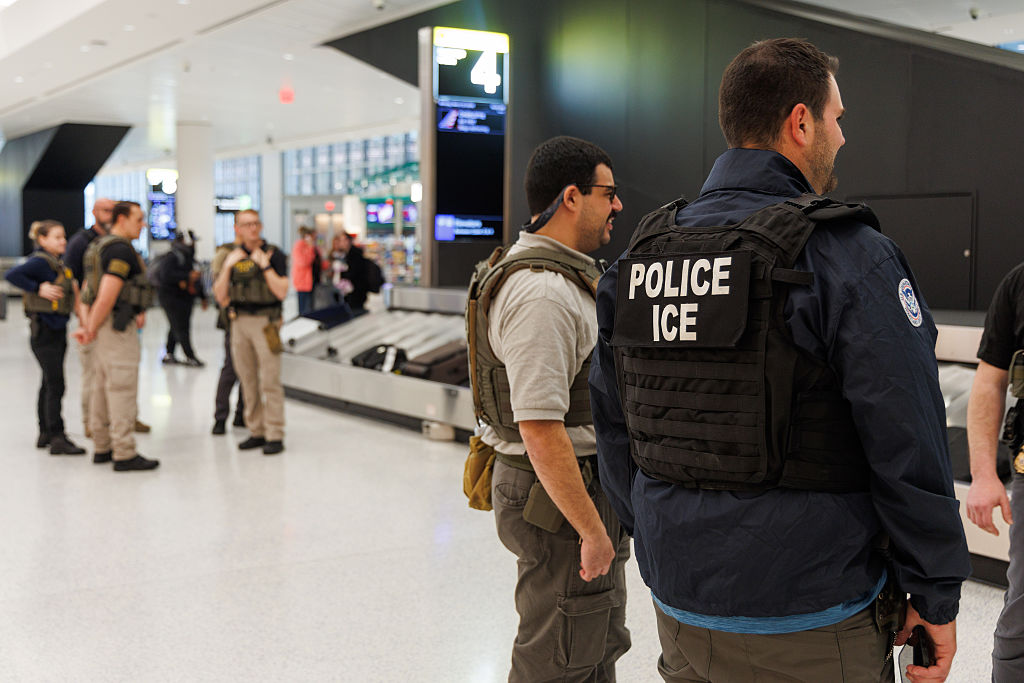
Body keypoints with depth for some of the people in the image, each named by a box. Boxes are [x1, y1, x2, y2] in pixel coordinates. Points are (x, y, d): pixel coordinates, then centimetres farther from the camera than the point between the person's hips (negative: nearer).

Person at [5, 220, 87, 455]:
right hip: (44, 331, -10)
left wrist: (72, 287, 6)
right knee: (55, 385, -9)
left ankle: (45, 434, 24)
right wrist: (38, 288, -24)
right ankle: (57, 438, -7)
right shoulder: (40, 261, -14)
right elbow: (12, 275, -26)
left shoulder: (57, 263, 13)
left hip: (57, 330, 10)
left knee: (49, 383, 15)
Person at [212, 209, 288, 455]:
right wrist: (228, 266, -5)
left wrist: (264, 265, -16)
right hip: (239, 322, 5)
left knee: (270, 381, -6)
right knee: (248, 381, 10)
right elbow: (221, 297, 5)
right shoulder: (233, 256, 11)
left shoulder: (273, 254, -2)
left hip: (265, 322, -5)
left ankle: (275, 435, -2)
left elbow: (281, 292, -12)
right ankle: (256, 432, 19)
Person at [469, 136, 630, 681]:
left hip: (582, 488, 10)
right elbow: (540, 429, -28)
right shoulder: (541, 293, -23)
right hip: (558, 498, -10)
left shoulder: (565, 277, 13)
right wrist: (592, 529, -24)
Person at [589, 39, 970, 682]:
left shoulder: (640, 254, 3)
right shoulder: (845, 253, -15)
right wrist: (937, 597, -4)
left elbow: (616, 432, 9)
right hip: (808, 628, -5)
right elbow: (909, 448, -16)